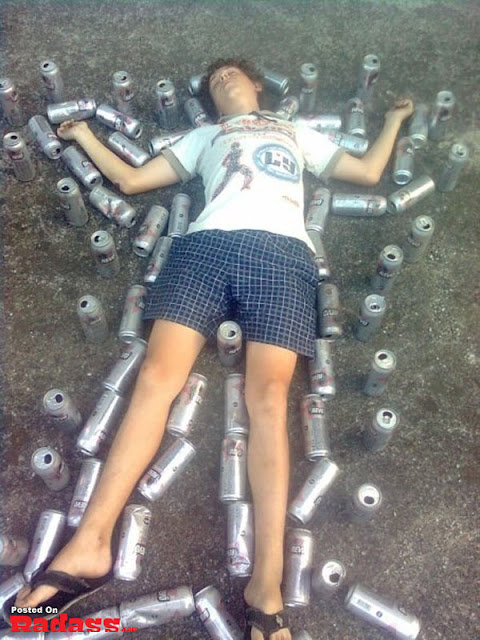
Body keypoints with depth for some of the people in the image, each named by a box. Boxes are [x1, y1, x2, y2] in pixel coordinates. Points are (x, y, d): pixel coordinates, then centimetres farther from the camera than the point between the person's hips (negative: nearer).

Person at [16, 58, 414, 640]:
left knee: (267, 394, -21)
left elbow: (368, 173, 35)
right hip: (207, 244, 1)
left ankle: (266, 581, -26)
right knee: (157, 375, -20)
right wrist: (86, 135, 38)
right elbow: (130, 180, 33)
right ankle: (91, 543, -23)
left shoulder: (299, 133, 38)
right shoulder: (202, 137, 37)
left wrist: (393, 119, 43)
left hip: (281, 252, -1)